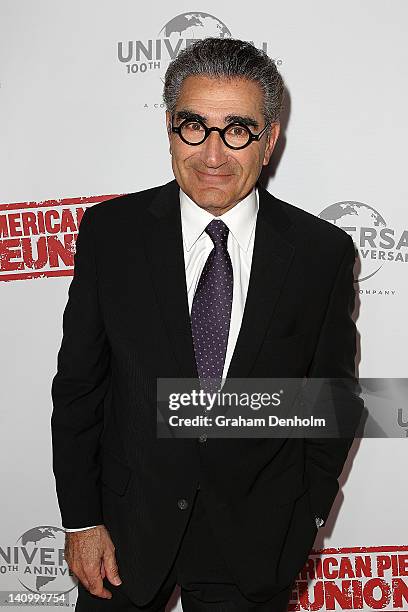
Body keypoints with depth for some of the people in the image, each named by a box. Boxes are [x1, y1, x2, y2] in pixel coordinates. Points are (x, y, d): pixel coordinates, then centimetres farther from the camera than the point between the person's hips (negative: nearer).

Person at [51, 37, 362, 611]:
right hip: (130, 529, 1)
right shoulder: (110, 231, -8)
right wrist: (81, 520, -3)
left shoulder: (324, 253, -9)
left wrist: (301, 529, 1)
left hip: (255, 545, 0)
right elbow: (78, 386, -3)